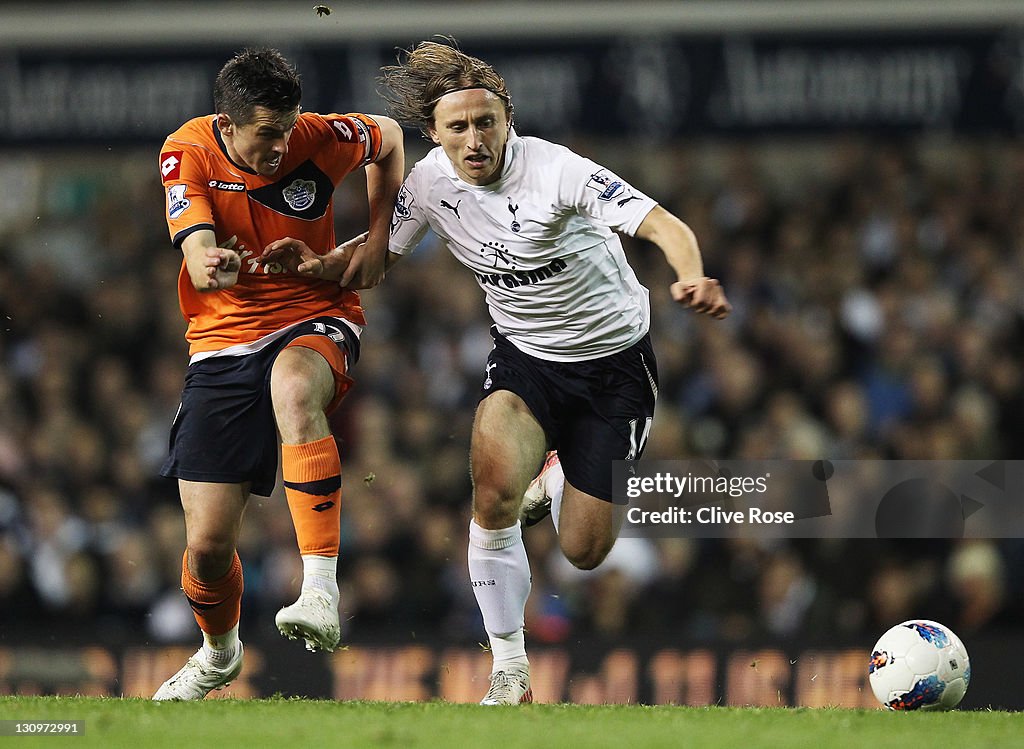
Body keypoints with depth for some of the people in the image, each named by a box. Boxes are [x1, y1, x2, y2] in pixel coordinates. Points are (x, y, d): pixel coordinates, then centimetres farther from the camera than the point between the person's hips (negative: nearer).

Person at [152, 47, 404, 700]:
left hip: (317, 320, -2)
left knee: (293, 386, -42)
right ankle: (220, 653, 34)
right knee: (208, 543, -2)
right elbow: (198, 259, -25)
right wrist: (210, 263, -49)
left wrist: (379, 237, 4)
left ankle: (321, 592, -45)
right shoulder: (188, 152, -11)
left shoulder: (318, 139, -11)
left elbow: (388, 137, 13)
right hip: (224, 344, 2)